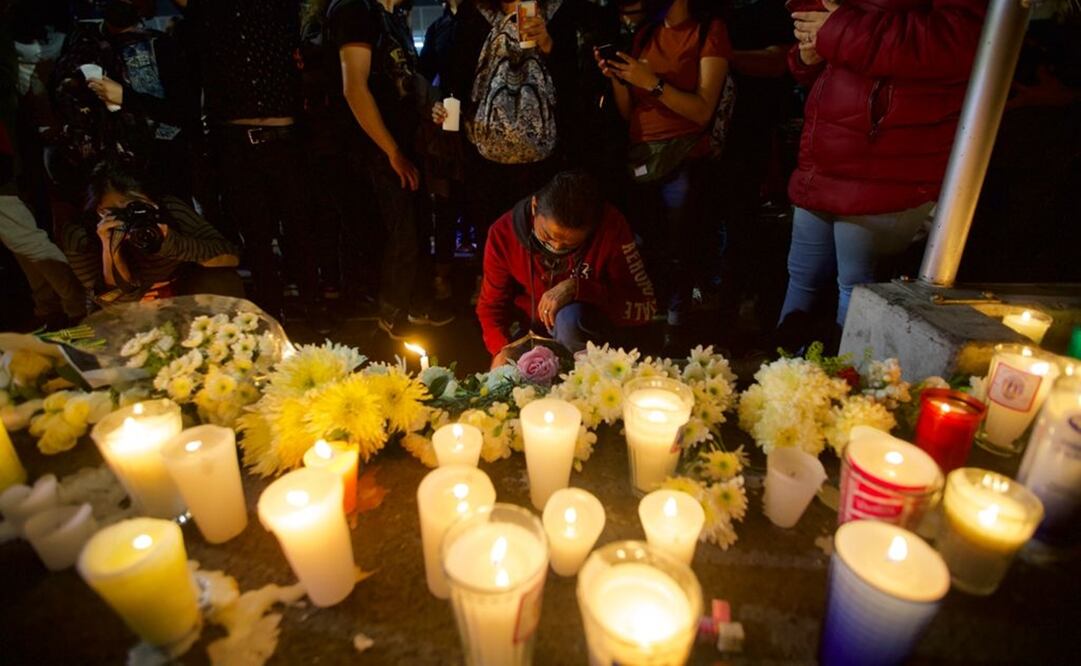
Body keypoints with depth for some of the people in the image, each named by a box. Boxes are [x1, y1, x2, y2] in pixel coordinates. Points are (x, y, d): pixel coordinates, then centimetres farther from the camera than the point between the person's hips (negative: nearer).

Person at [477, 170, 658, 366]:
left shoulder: (610, 226, -22)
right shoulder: (504, 232, -15)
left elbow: (646, 307, -23)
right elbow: (491, 304, -2)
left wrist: (577, 289, -34)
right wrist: (502, 350, -21)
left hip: (594, 329, -2)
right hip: (530, 333, 2)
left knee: (570, 318, -32)